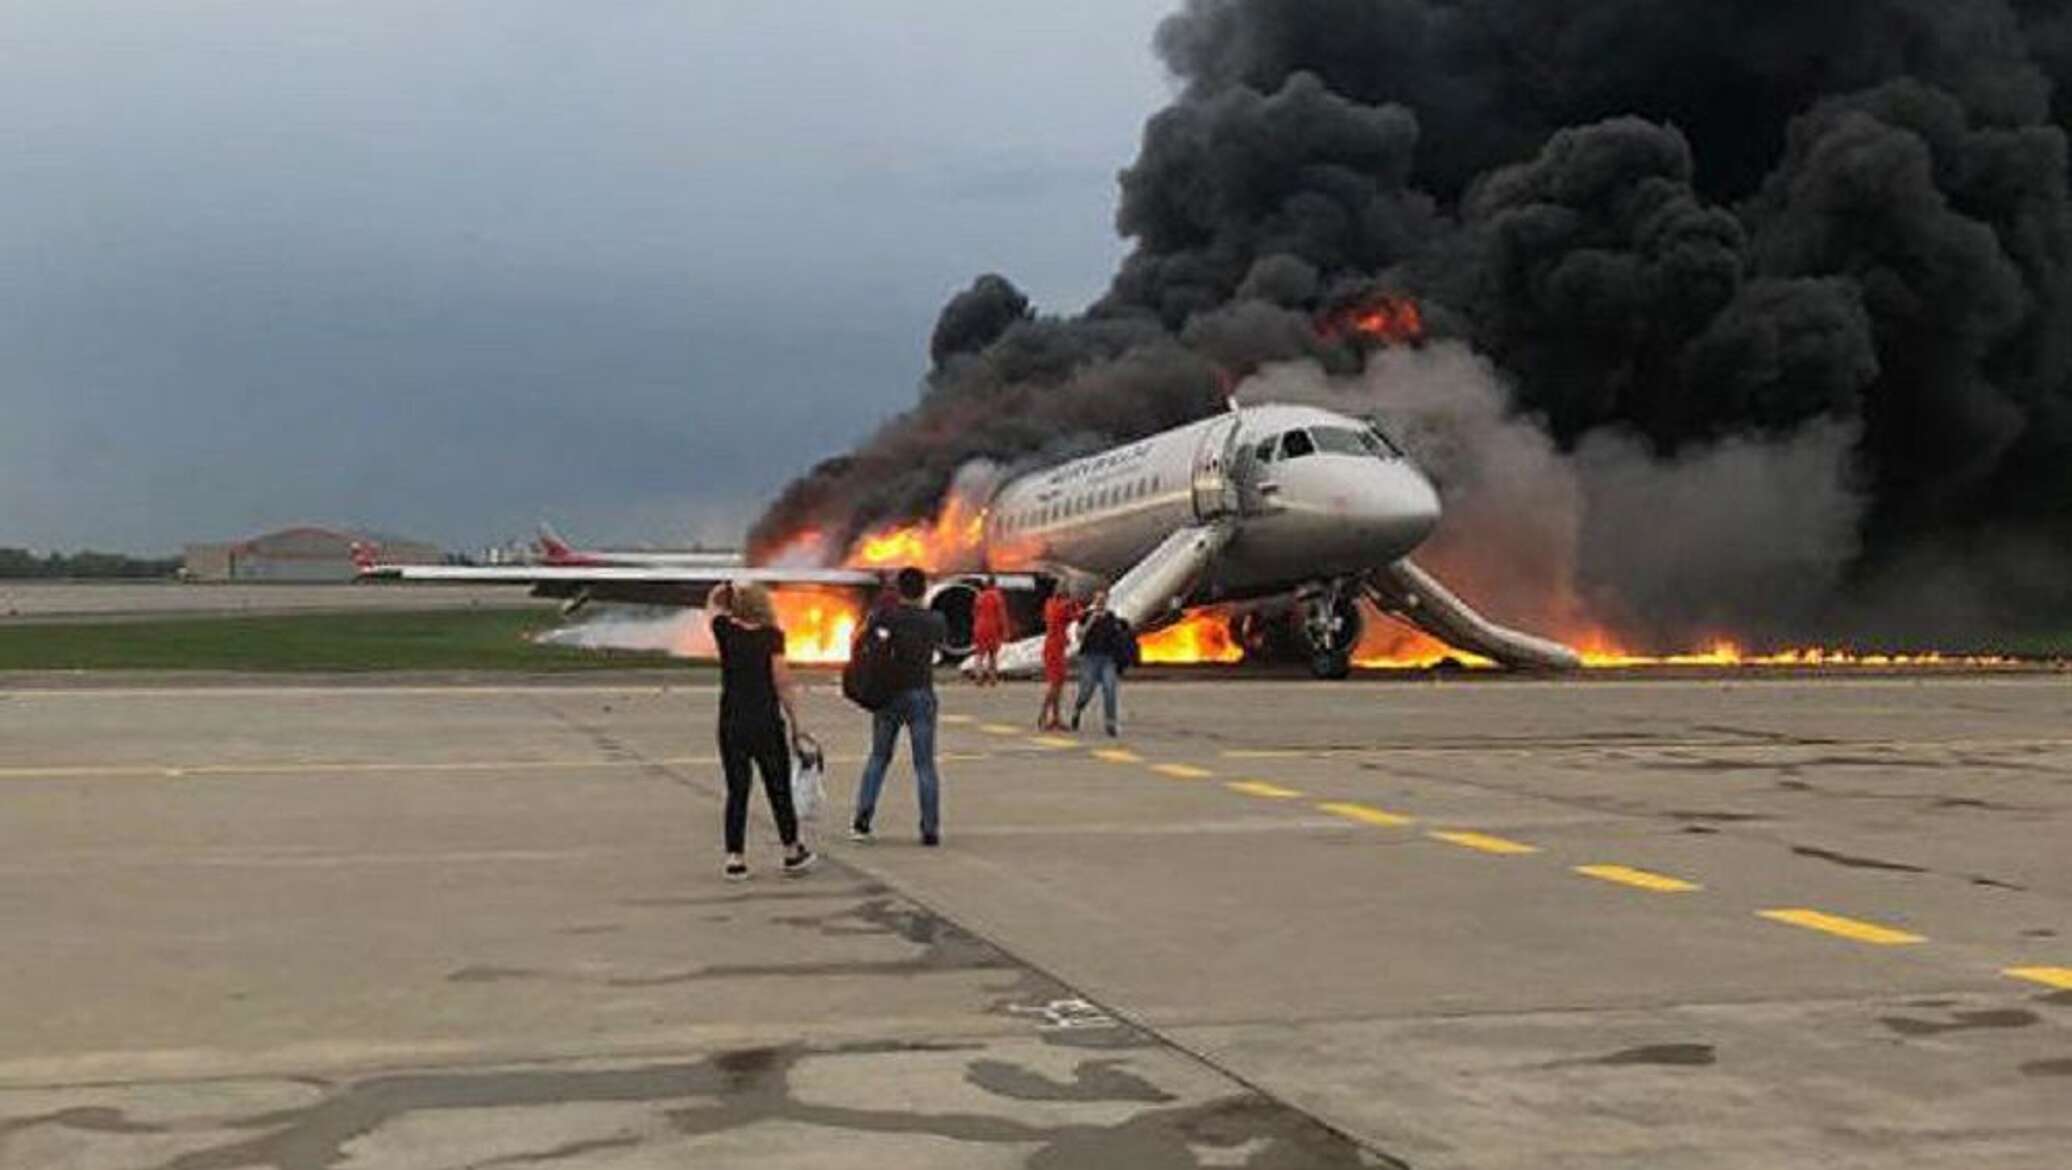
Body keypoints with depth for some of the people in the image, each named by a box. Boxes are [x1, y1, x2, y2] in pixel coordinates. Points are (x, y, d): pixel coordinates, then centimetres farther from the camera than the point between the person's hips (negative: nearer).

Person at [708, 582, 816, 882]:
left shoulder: (726, 632, 1)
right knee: (779, 790, 10)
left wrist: (724, 591, 9)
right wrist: (795, 724, -4)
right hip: (766, 723, -2)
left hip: (731, 724, 3)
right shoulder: (771, 637, -7)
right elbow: (782, 682, -9)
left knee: (736, 792, 7)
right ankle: (792, 854, 22)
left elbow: (714, 606, 24)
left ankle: (735, 859, 3)